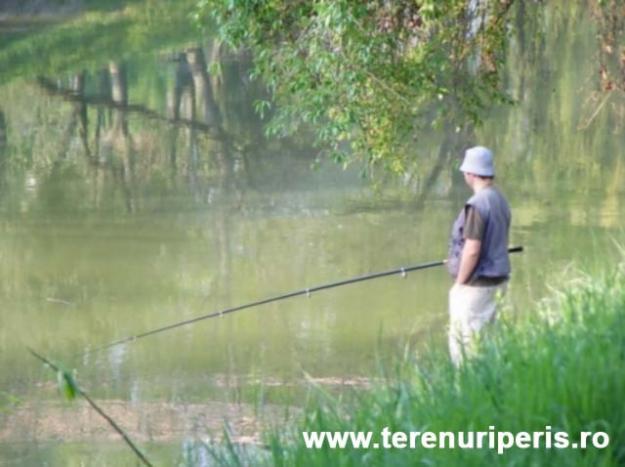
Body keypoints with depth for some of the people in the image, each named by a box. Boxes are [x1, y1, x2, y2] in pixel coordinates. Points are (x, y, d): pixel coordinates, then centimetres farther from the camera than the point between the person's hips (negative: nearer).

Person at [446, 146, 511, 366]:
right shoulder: (500, 200, 9)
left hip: (476, 285, -9)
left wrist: (459, 283, -11)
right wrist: (456, 258, 27)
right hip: (497, 281, 9)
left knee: (463, 341, -4)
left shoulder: (477, 204, -19)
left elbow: (472, 250, -22)